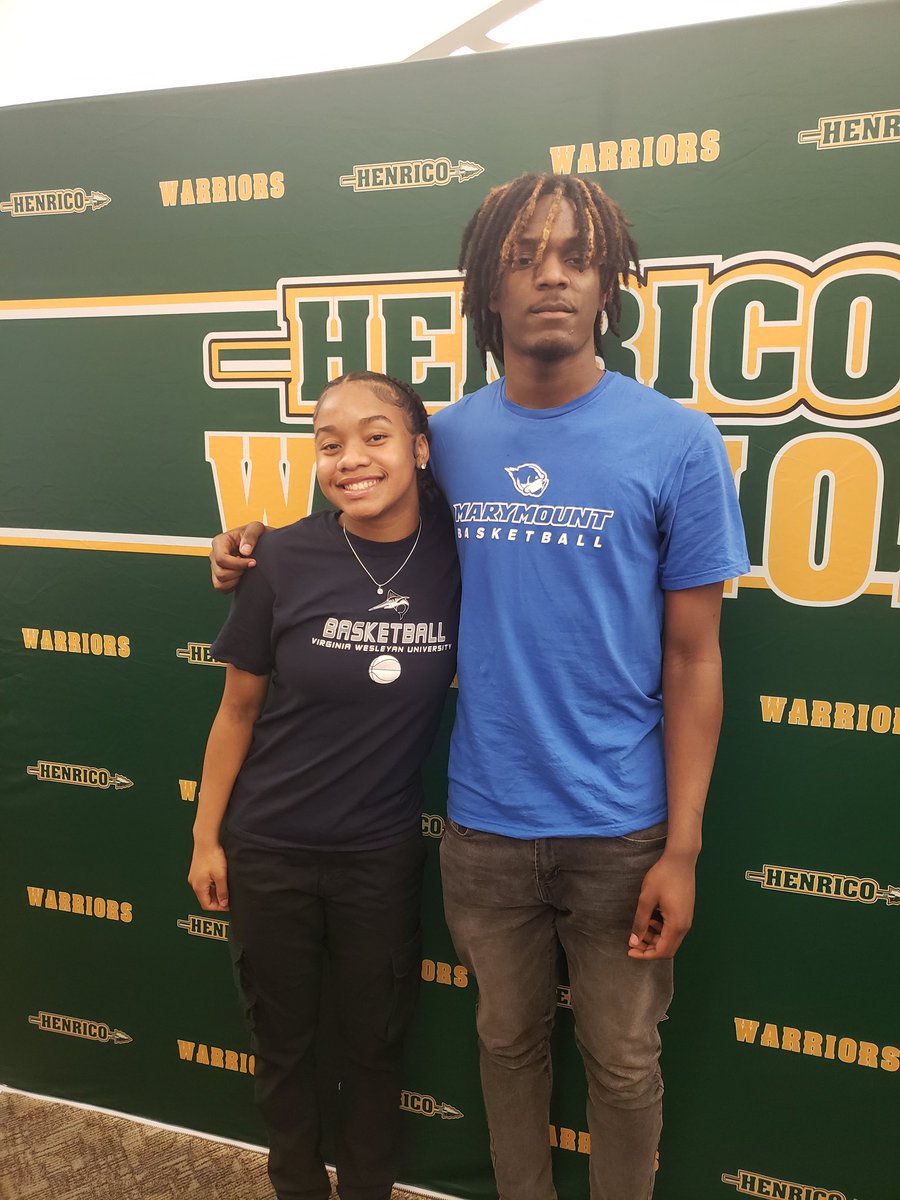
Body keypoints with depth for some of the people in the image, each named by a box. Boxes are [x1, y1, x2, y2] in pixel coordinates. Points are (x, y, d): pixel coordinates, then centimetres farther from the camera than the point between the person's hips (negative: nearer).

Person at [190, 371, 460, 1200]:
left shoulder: (458, 553, -13)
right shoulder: (287, 559, -15)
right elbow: (239, 708, -4)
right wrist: (206, 836, 1)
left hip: (383, 853, 1)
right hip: (268, 850, 0)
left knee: (374, 1043, 19)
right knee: (283, 1039, 20)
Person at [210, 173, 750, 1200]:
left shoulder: (676, 442, -10)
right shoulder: (449, 438, -1)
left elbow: (692, 660, -8)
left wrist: (682, 849, -9)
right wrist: (267, 542, 0)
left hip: (620, 828, -2)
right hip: (484, 821, 3)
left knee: (621, 1059, 18)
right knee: (508, 1038, 23)